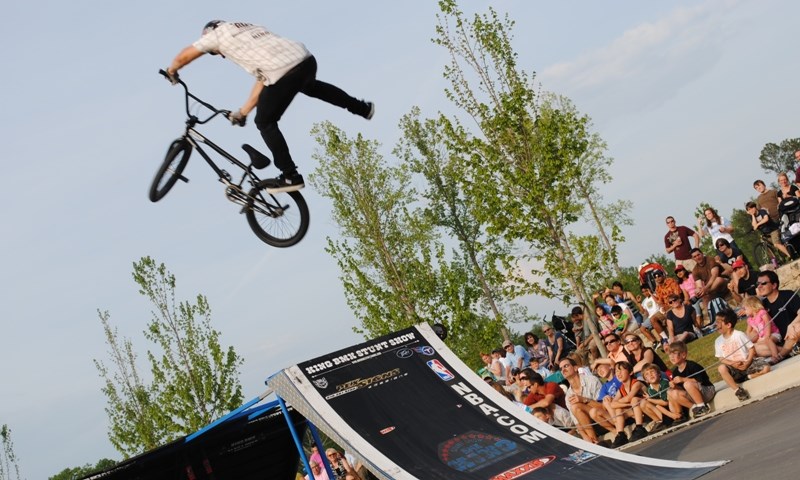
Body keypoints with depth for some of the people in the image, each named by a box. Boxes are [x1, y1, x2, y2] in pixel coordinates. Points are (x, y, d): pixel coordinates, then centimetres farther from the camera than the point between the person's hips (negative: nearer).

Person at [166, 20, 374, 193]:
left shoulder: (218, 32, 15)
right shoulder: (248, 29, 34)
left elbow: (184, 56, 19)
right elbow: (262, 81, 29)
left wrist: (172, 71, 40)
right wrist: (243, 112, 31)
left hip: (283, 71, -8)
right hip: (307, 59, 8)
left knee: (265, 123, 11)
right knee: (309, 85, 41)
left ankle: (291, 176, 12)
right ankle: (362, 108, 54)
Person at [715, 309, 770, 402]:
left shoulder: (739, 334, -4)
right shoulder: (718, 341, 4)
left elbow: (752, 349, -3)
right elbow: (721, 359, 2)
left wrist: (747, 363, -18)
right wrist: (732, 363, -17)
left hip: (746, 364, -1)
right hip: (733, 368, 1)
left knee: (766, 367, -26)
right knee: (721, 368, -34)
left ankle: (746, 377, -11)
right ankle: (737, 390, -34)